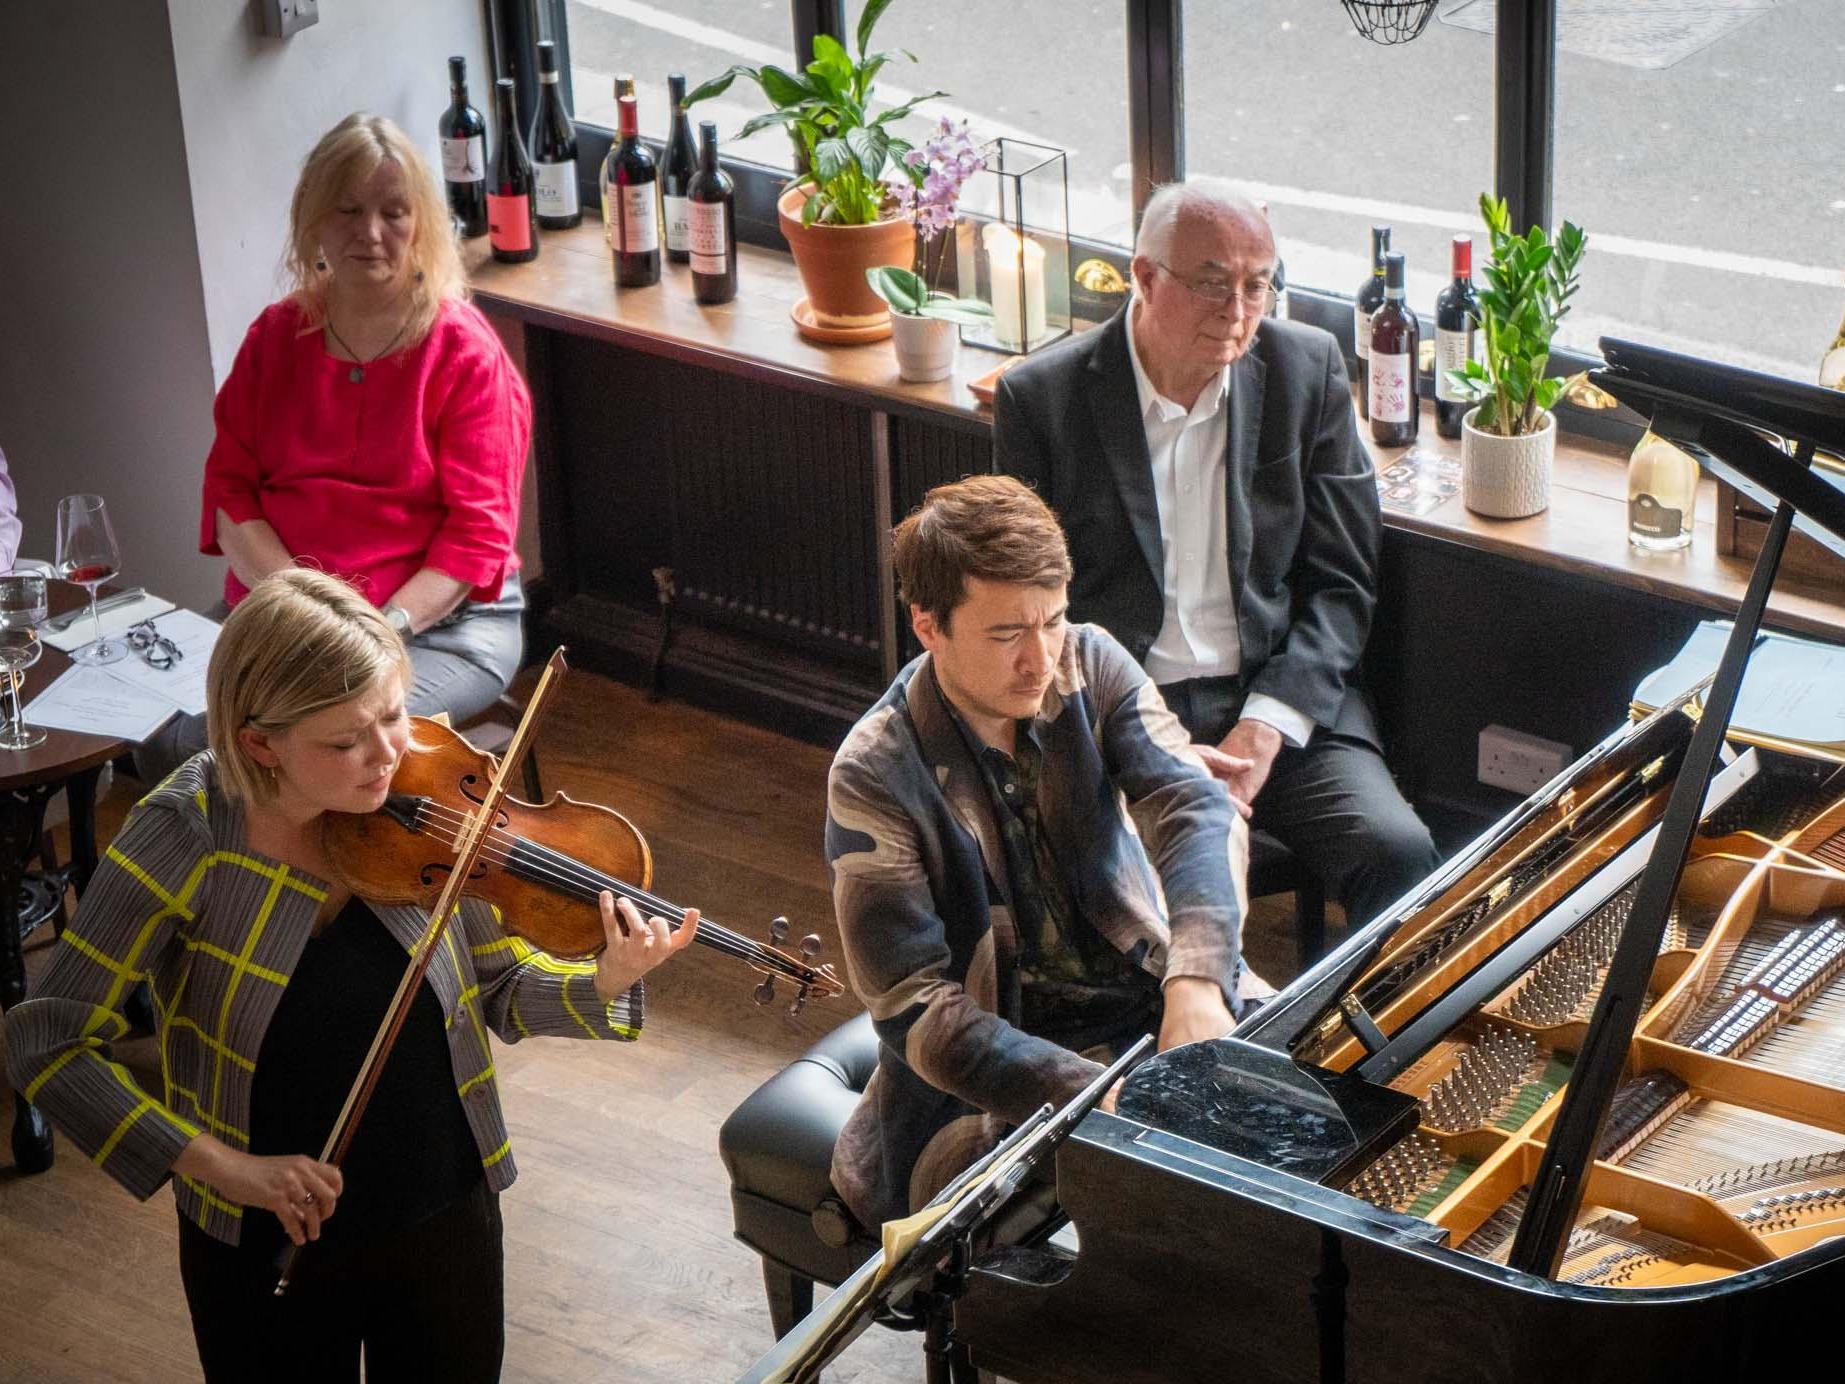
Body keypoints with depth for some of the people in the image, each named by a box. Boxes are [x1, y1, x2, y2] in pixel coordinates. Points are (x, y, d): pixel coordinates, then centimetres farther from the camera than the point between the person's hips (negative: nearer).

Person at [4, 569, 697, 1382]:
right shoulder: (186, 837, -22)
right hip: (259, 1245, -2)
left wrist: (602, 986, -22)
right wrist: (219, 1165, -26)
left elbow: (497, 990, -1)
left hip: (446, 1217, 2)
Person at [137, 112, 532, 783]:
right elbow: (229, 490, 5)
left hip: (438, 620, -4)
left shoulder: (463, 352, -2)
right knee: (167, 741, -22)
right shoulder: (276, 336, 11)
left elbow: (478, 532, -7)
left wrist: (387, 625, -22)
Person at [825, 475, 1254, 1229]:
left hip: (1151, 995, 5)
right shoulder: (874, 776, -16)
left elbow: (1194, 806, -18)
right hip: (996, 1073, -5)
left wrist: (1196, 982, -37)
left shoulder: (1091, 665, -3)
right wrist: (1090, 1094, -33)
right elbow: (915, 1011, -19)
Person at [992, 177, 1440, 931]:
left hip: (1280, 699, 2)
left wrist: (1265, 728, -9)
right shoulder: (1042, 398, -1)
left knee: (1398, 852, -25)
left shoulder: (1306, 369, 5)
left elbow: (1342, 583, 7)